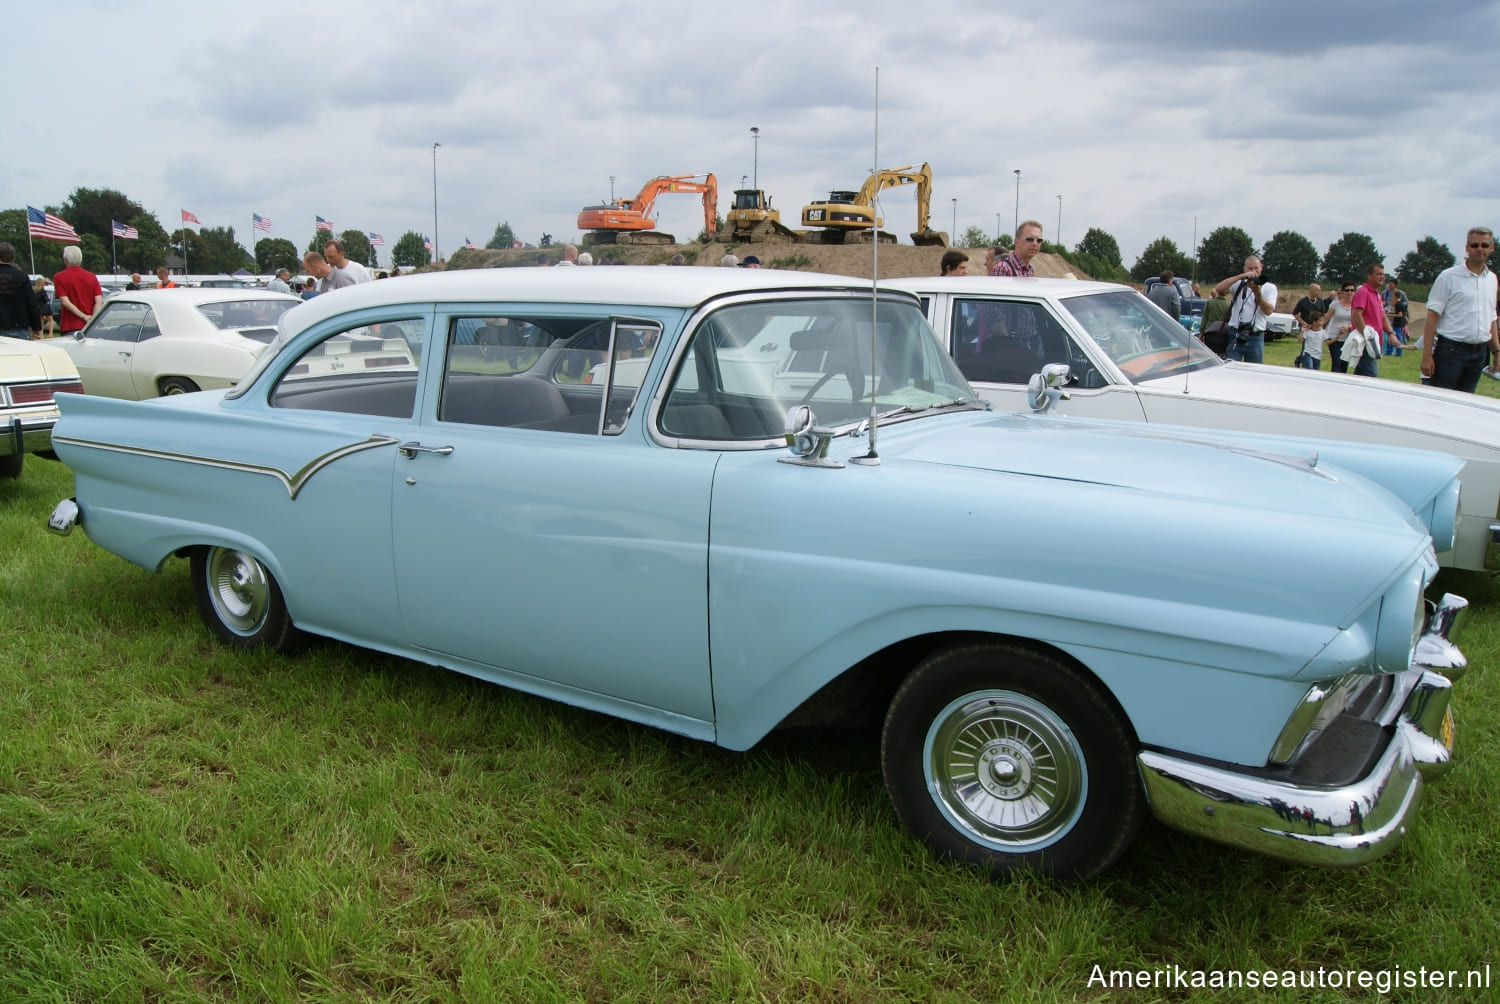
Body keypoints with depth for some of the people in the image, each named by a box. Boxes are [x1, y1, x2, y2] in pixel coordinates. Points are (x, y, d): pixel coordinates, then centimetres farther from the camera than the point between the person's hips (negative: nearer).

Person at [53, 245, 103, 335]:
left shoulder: (59, 277, 0)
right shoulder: (92, 277, 7)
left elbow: (65, 302, -11)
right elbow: (99, 302, -3)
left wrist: (84, 317, -12)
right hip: (90, 328, 3)